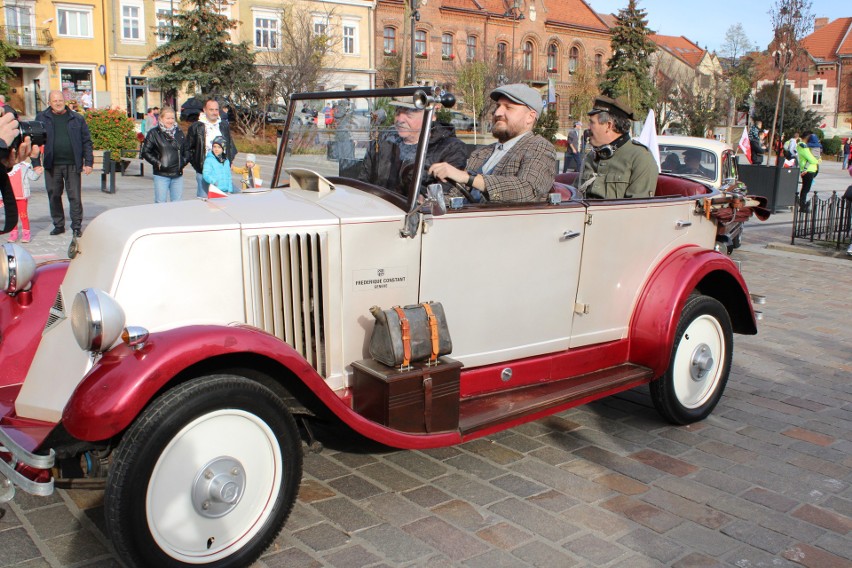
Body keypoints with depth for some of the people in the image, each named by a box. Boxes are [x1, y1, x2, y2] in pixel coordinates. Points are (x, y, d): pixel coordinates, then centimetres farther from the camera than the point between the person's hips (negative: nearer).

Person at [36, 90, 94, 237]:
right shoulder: (42, 118, 7)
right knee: (54, 196, 8)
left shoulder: (77, 119, 6)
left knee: (75, 197, 0)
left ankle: (77, 226, 9)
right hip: (52, 165, 1)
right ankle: (58, 225, 20)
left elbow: (86, 141, 6)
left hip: (72, 165, -1)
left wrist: (88, 162, -1)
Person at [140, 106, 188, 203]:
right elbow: (145, 152, -2)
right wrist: (157, 163, -10)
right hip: (161, 174, -4)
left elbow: (186, 150, 22)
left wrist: (184, 162, 6)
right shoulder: (154, 133, -2)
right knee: (160, 203, -3)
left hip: (177, 175, 4)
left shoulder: (179, 133, 13)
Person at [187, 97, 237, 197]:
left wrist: (229, 162, 8)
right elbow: (188, 149, 2)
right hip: (203, 171, -3)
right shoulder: (196, 127, -2)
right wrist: (196, 164, -4)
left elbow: (231, 146, 19)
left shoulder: (224, 126, 10)